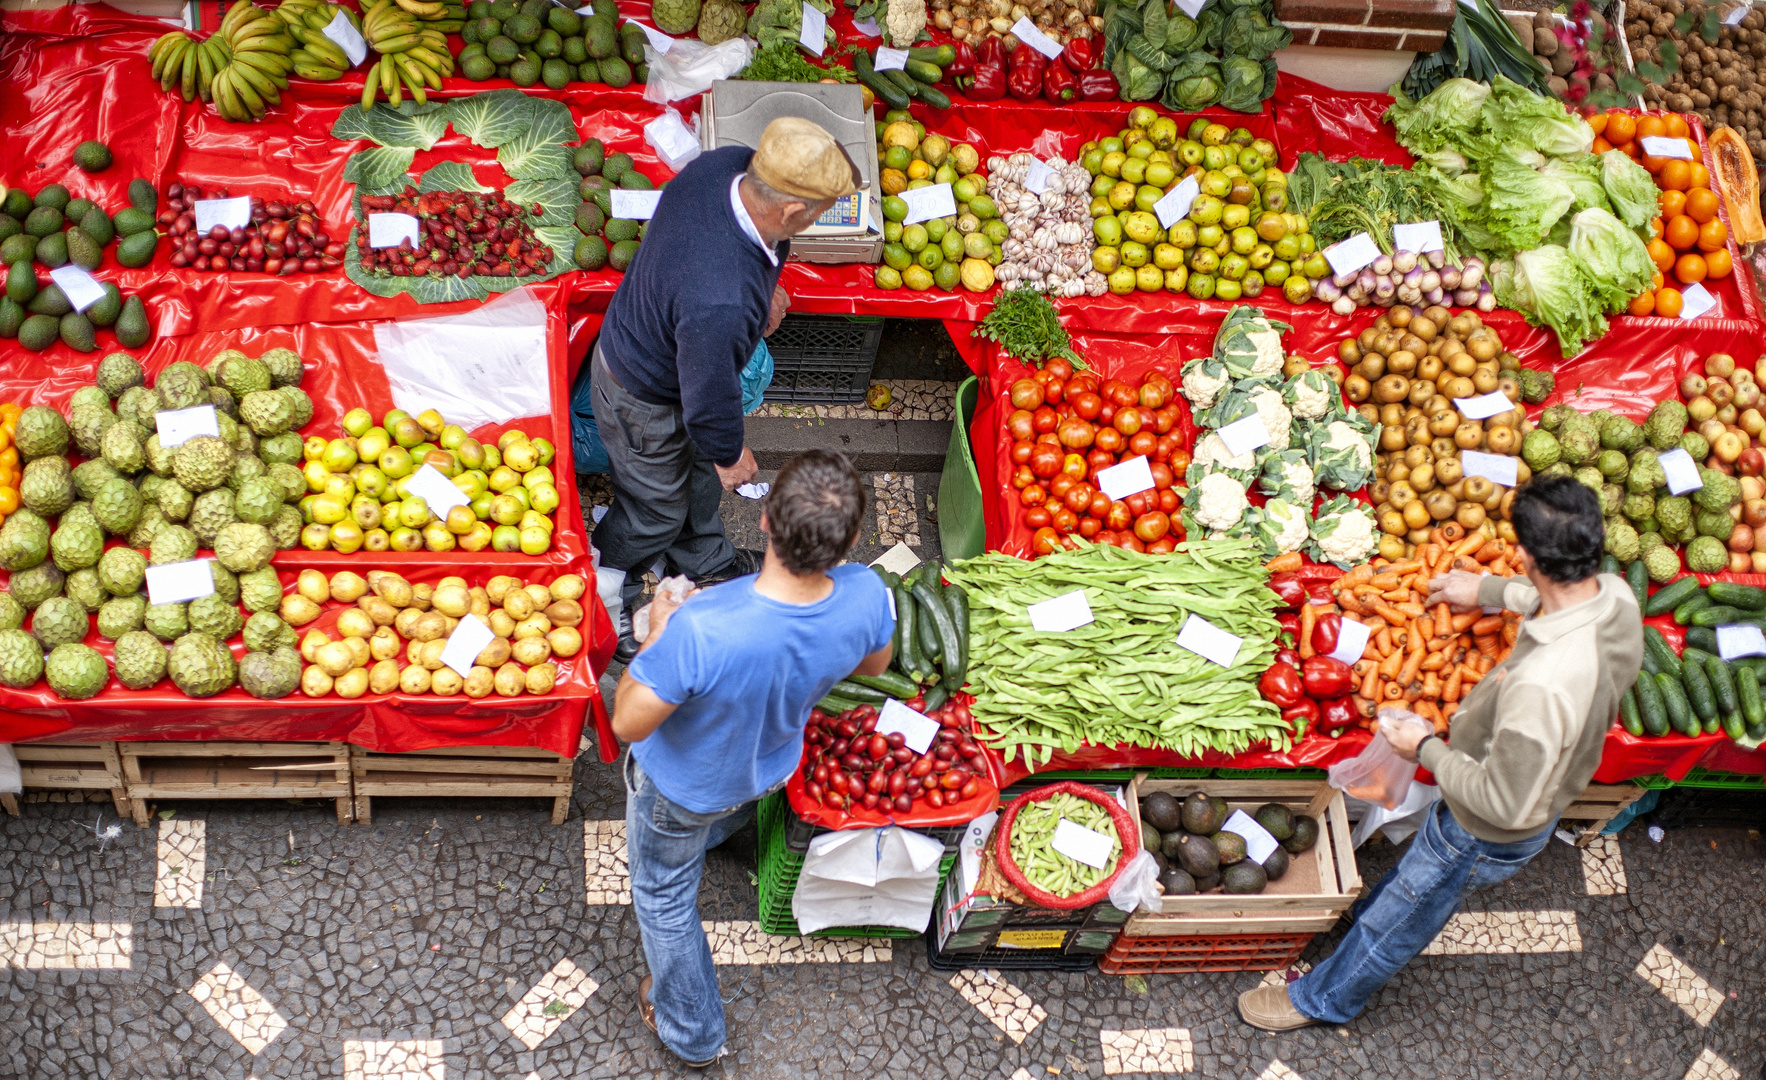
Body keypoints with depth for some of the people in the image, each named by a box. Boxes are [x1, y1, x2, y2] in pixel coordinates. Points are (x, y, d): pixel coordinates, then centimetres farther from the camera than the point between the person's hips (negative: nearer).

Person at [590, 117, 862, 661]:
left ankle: (706, 561, 62)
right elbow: (709, 393, -30)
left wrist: (763, 283, 13)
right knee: (657, 509, 22)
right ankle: (601, 599, 51)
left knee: (701, 472, 33)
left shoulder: (728, 163, -26)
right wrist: (729, 454, -11)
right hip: (644, 401, -8)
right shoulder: (721, 304, -49)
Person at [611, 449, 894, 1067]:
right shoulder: (866, 598, -34)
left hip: (681, 785, -4)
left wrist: (659, 633, -17)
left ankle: (692, 1034, 48)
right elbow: (873, 665, -8)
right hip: (770, 771, 4)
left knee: (664, 894, 27)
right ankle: (711, 836, 77)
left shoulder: (699, 630, -48)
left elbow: (628, 723, -31)